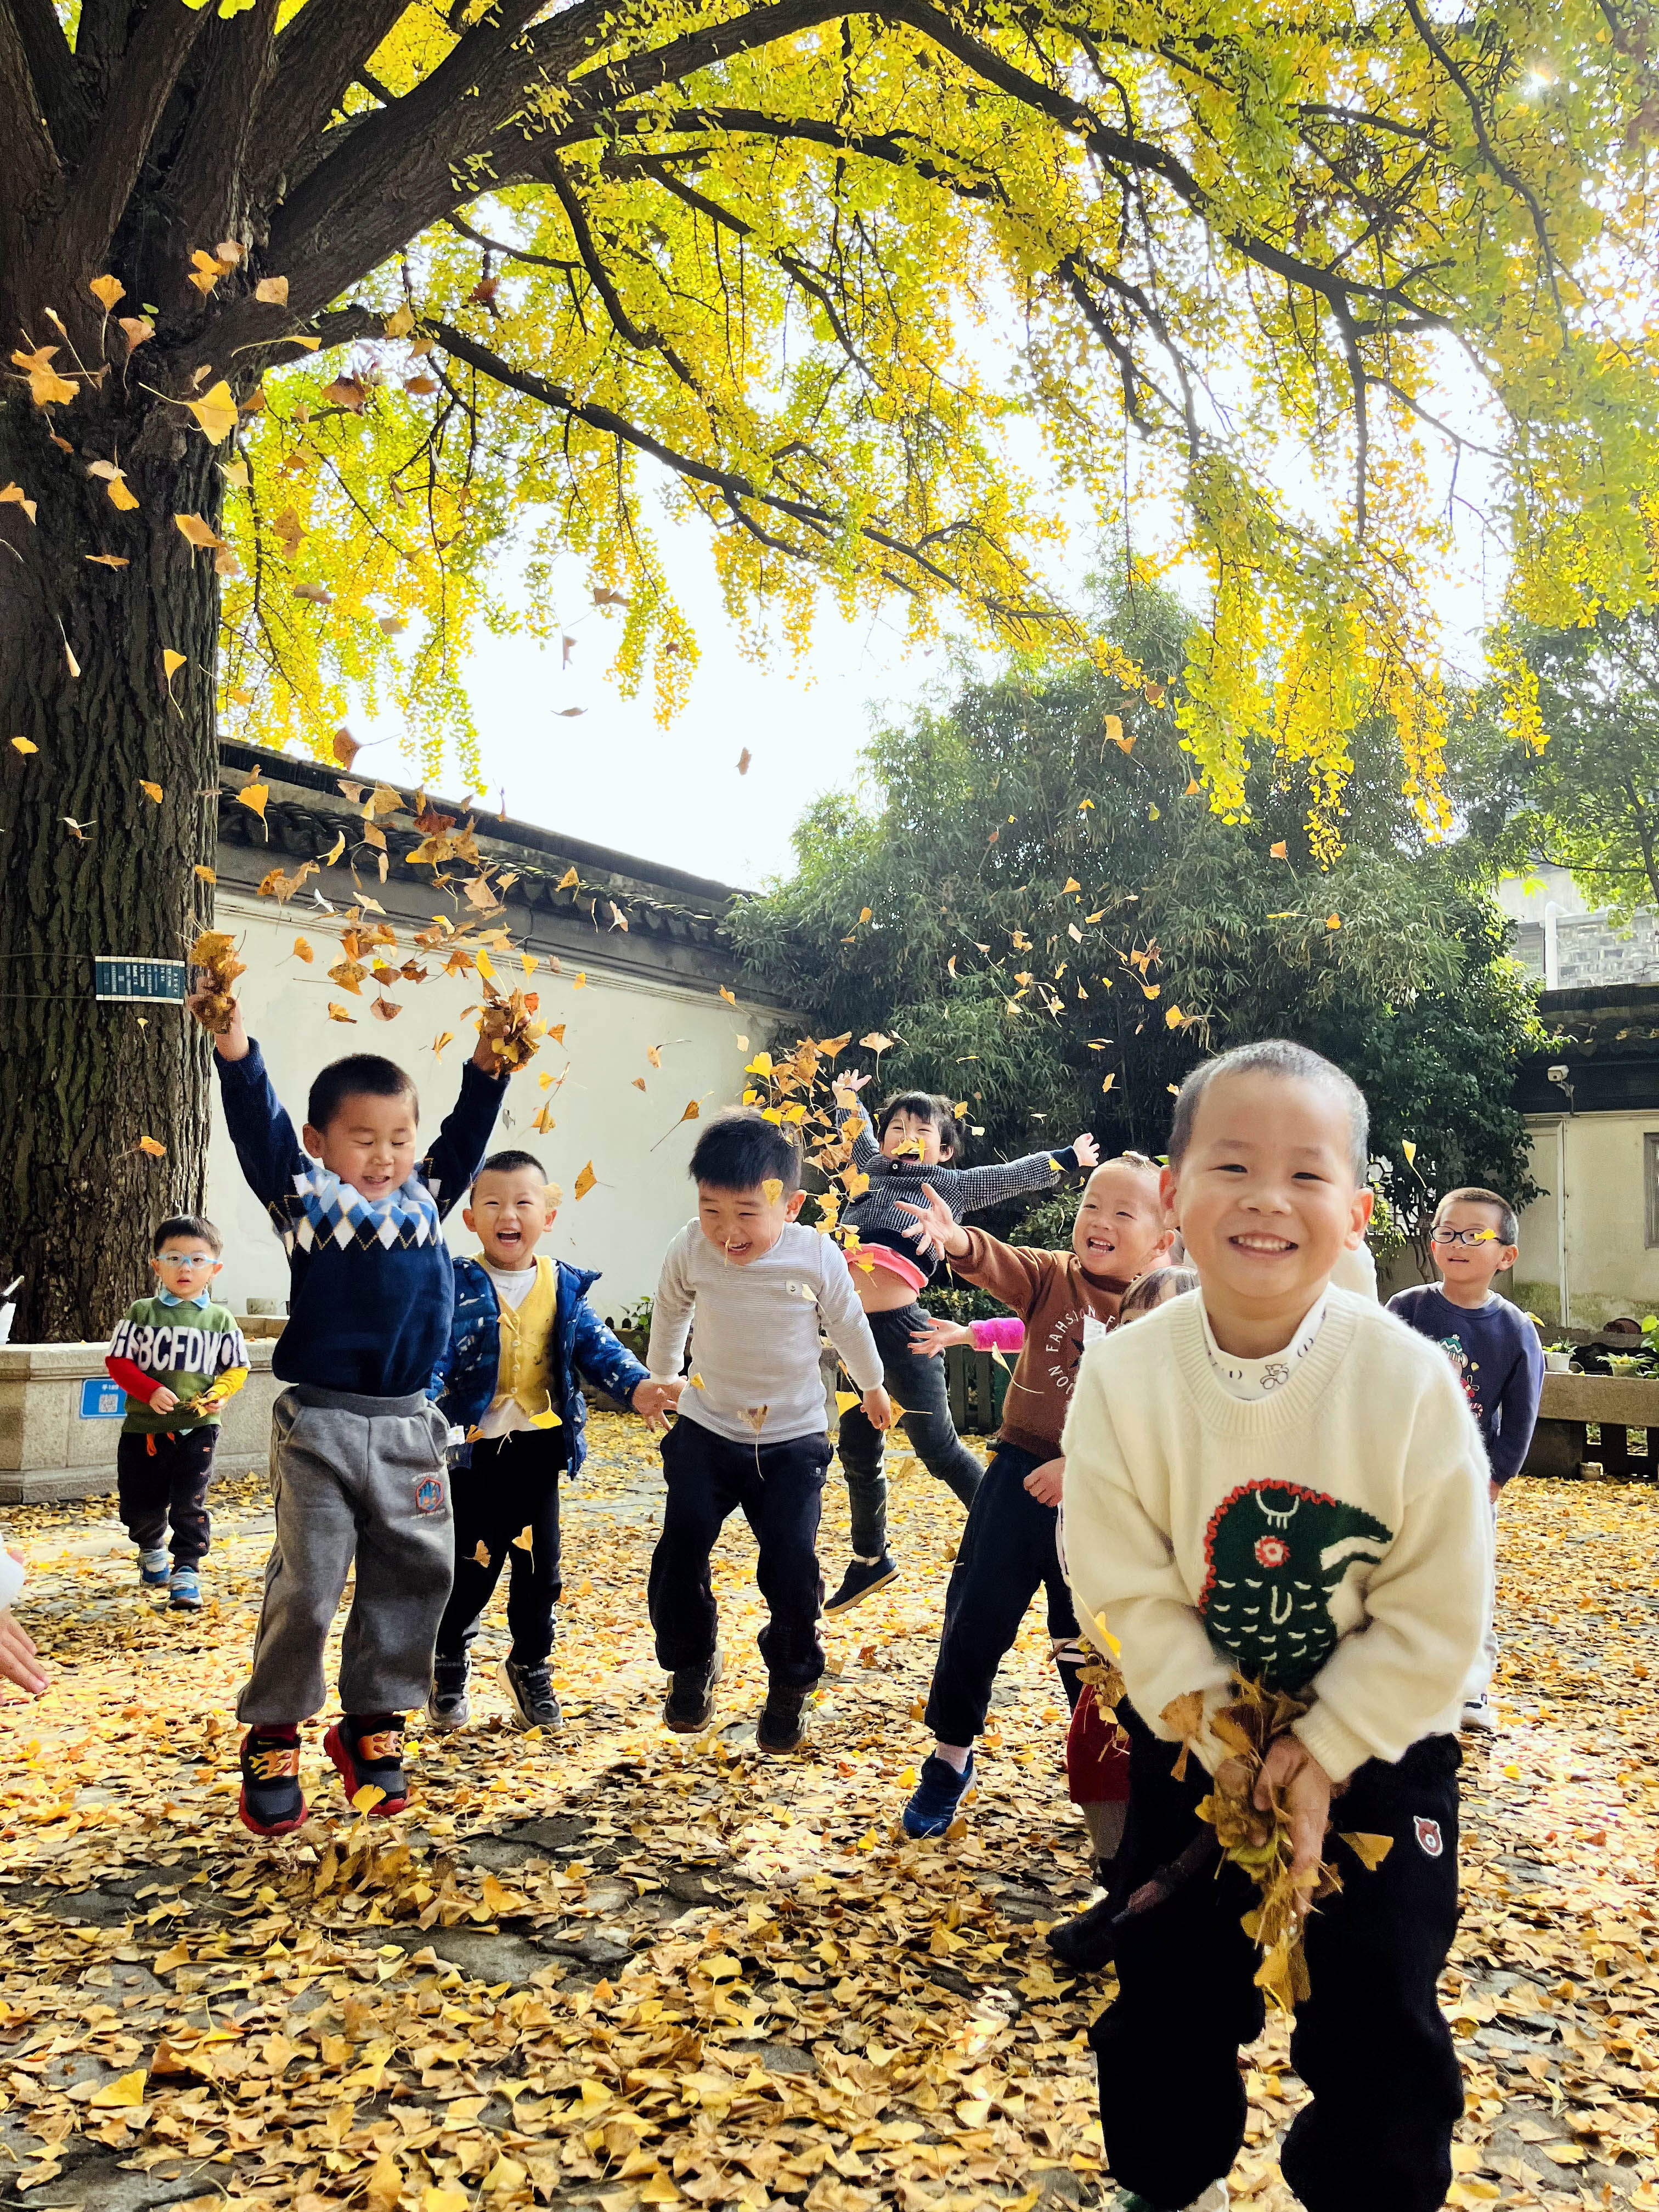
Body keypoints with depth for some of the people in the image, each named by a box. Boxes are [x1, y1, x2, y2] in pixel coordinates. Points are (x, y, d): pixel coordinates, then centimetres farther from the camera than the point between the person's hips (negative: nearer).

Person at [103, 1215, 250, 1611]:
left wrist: (220, 1393, -12)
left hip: (197, 1427, -1)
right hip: (144, 1427, 1)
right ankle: (151, 1550, 41)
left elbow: (237, 1368, 8)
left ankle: (186, 1571, 5)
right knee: (140, 1505, 12)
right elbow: (118, 1361, -3)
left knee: (189, 1505, -6)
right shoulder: (141, 1313, 0)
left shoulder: (221, 1320, 2)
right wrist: (150, 1391, -17)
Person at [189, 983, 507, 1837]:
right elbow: (257, 1125, -12)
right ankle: (272, 1736, 18)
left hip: (409, 1427, 4)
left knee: (412, 1578, 9)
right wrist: (234, 1043, -26)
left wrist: (489, 1062, 1)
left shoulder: (426, 1201, 9)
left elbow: (465, 1137, 13)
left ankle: (373, 1722, 25)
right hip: (320, 1428, -4)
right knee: (305, 1587, 0)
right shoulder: (306, 1199, -2)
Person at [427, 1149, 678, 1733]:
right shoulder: (458, 1288, -8)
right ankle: (447, 1664, 31)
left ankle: (530, 1667, 31)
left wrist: (635, 1385, -13)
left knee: (539, 1564, 11)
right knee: (471, 1566, 6)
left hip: (539, 1444, 3)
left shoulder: (564, 1286, 3)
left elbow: (595, 1345, 4)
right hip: (474, 1447, -3)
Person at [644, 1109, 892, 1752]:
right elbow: (670, 1313, 9)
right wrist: (661, 1377, 25)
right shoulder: (689, 1250, -14)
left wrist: (873, 1387, 19)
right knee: (680, 1552, -9)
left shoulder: (818, 1256, -18)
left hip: (793, 1440, -1)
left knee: (791, 1566, -7)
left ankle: (790, 1685, 18)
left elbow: (849, 1325, 3)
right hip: (706, 1431, 2)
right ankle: (692, 1664, 18)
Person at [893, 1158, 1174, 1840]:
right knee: (976, 1617, 4)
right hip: (1020, 1473, 1)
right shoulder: (1053, 1278, -2)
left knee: (1086, 1635, 12)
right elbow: (1003, 1267, -23)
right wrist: (960, 1242, -45)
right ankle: (950, 1758, 24)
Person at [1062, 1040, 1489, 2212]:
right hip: (1196, 1730, 1)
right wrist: (1223, 1741, -17)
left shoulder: (1411, 1381, -22)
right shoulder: (1124, 1378, -20)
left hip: (1380, 1740, -1)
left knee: (1378, 2014, 5)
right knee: (1169, 1992, 12)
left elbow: (1435, 1617, -16)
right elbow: (1130, 1591, -14)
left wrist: (1324, 1752, -16)